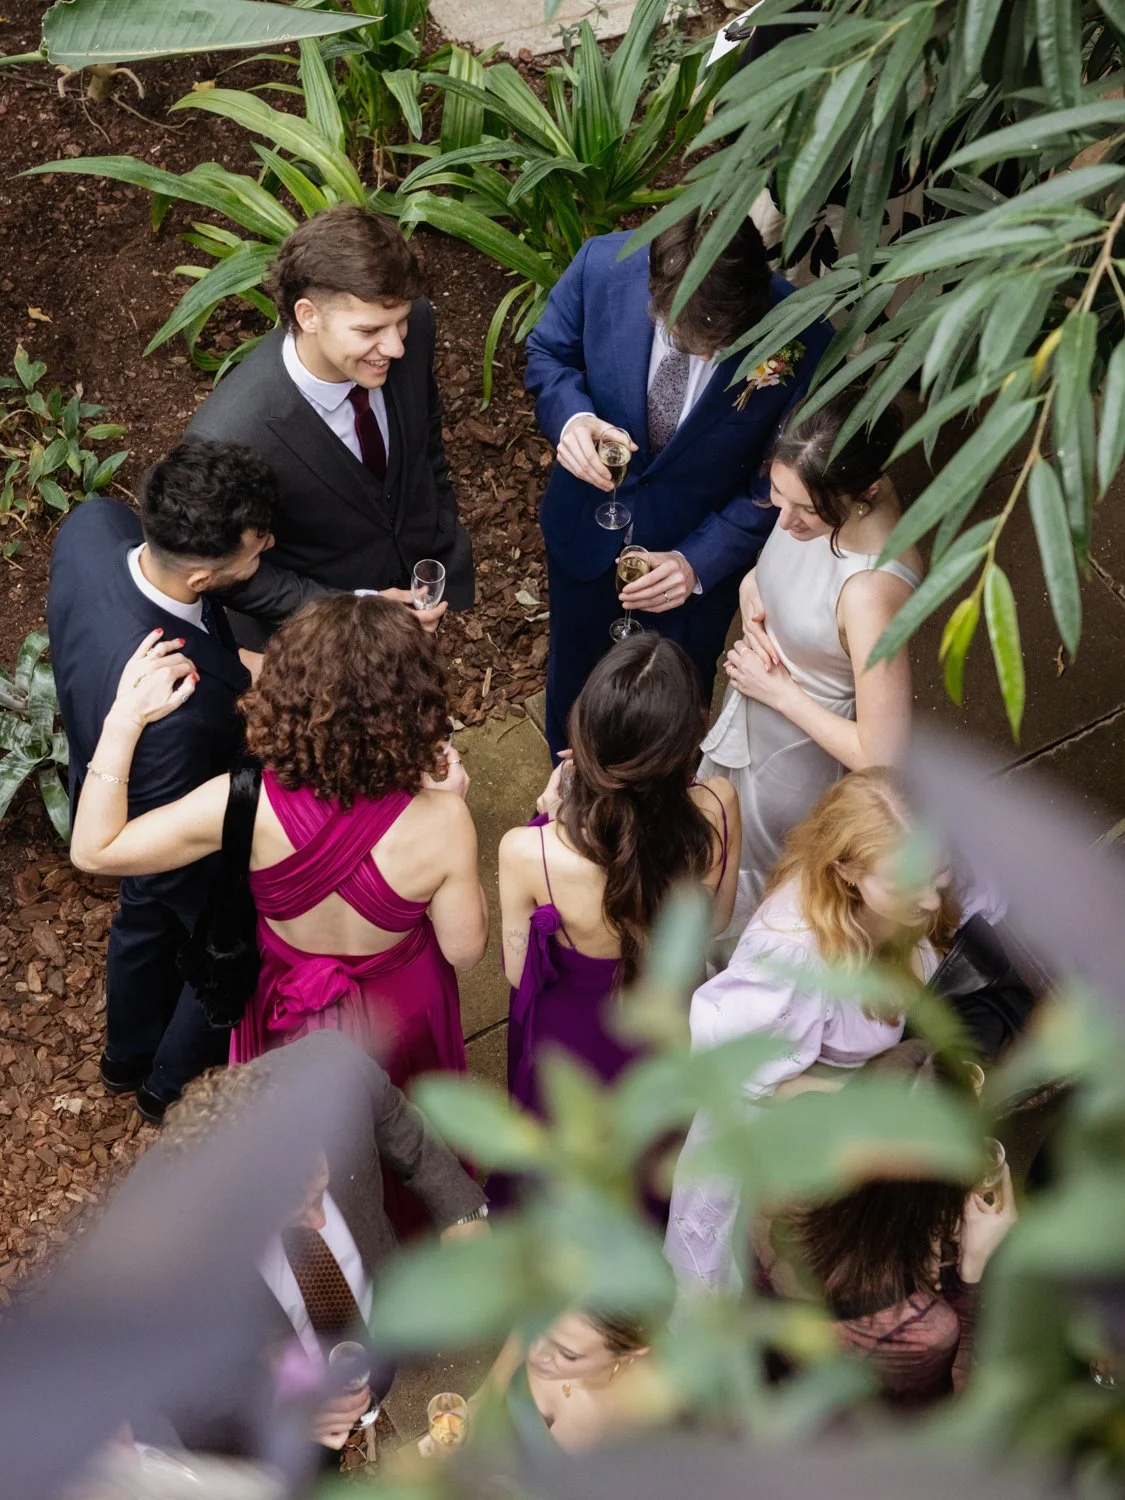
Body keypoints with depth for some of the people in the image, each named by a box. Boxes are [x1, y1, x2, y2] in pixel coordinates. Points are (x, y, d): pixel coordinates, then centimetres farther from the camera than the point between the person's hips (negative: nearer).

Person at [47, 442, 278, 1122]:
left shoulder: (94, 524, -29)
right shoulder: (176, 705, -50)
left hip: (105, 781, 7)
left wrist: (232, 671, -7)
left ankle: (129, 1054, 67)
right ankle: (174, 1085, 57)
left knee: (147, 917, 36)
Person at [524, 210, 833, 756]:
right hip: (587, 530, 2)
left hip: (700, 555, -1)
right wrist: (570, 415, -28)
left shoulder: (804, 342, -31)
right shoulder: (601, 265, -27)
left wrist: (700, 562, -28)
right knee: (573, 681, 27)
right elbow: (548, 354, -7)